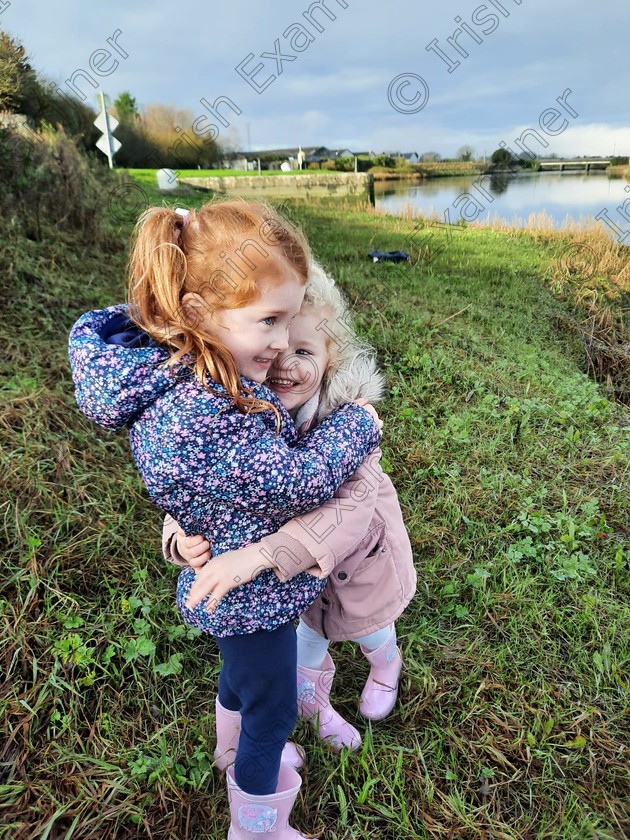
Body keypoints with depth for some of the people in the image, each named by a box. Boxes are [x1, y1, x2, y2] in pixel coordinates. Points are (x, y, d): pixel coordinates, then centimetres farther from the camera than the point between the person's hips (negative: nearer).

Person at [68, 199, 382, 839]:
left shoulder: (195, 366, -13)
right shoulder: (197, 421, -40)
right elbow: (302, 481, -30)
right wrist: (358, 424, -16)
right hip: (252, 594, -8)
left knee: (241, 673, 34)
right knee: (272, 709, 19)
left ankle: (241, 756, 65)